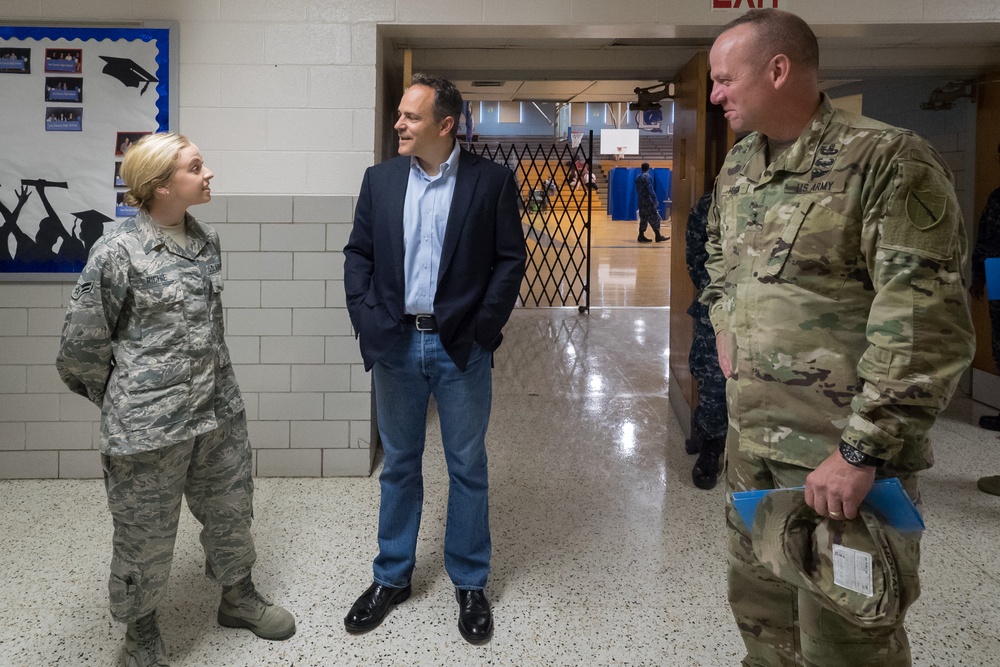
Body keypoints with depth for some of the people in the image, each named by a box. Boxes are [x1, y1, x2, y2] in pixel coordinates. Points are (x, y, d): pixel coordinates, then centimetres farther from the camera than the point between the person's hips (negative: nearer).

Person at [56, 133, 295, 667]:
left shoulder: (207, 240, 4)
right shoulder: (118, 252, -16)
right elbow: (82, 342, -8)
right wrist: (123, 404, 3)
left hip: (218, 409, 6)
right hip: (149, 423, -6)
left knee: (231, 510, 20)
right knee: (145, 534, 11)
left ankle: (238, 597, 44)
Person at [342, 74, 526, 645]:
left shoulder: (491, 180, -4)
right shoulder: (380, 179, 5)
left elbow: (510, 260, -4)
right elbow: (358, 255, 7)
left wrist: (484, 329, -10)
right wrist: (368, 321, -4)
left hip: (460, 347, -2)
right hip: (395, 345, 3)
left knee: (468, 468, 9)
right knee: (399, 465, 14)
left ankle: (470, 584, 26)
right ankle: (392, 577, 30)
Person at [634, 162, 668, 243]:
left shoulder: (638, 177, 13)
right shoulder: (647, 176, -12)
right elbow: (650, 189, -18)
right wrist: (655, 198, -17)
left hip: (641, 201, 8)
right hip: (648, 201, -8)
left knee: (643, 218, 11)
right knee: (654, 218, -4)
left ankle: (641, 236, 8)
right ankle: (658, 236, -3)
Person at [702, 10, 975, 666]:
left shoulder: (889, 162, -15)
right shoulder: (738, 166, 9)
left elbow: (927, 323, -21)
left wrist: (861, 450, -23)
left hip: (844, 447, -7)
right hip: (751, 436, 7)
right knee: (760, 610, 21)